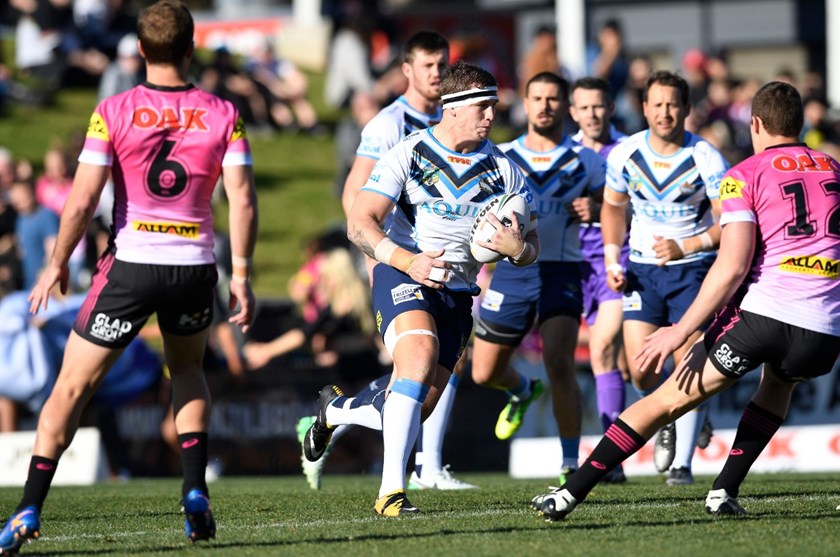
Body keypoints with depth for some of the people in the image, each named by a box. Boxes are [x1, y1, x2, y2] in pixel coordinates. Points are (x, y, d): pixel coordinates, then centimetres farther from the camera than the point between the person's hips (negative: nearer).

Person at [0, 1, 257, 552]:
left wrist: (58, 264, 3)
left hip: (130, 264, -2)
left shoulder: (114, 112, -5)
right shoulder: (223, 114, 0)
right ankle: (196, 492, 14)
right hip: (194, 266, 2)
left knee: (74, 384, 5)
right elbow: (242, 199, -7)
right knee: (187, 369, 29)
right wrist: (241, 274, 0)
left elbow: (82, 201, -9)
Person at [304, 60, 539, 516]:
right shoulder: (407, 155, -7)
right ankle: (391, 490, -36)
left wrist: (518, 248, -19)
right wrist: (407, 260, -28)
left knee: (417, 409, 0)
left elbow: (531, 245, 7)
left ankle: (336, 409, 36)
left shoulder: (502, 169, 3)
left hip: (457, 291, 4)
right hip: (402, 276, -4)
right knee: (420, 351, -34)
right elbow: (359, 224, -12)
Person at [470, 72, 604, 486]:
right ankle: (522, 392, 46)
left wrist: (593, 211, -14)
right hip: (511, 271, 3)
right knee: (484, 373, 9)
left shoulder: (584, 161, 3)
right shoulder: (501, 158, 7)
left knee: (559, 364, -21)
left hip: (560, 273, -3)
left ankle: (571, 465, -13)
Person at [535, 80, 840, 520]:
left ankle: (573, 492, 5)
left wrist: (682, 330, -6)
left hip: (761, 309, -4)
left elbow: (732, 267, -9)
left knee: (668, 401, 6)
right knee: (779, 383, 37)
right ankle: (724, 492, 26)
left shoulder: (746, 176, 3)